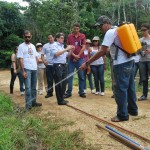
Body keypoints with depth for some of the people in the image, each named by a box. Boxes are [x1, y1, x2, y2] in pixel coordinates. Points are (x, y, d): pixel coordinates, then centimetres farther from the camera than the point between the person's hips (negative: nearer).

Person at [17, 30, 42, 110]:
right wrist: (23, 71, -14)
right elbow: (21, 59, -8)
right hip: (27, 69, -6)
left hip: (34, 69, 6)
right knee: (28, 87, -10)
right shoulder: (21, 46, -3)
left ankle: (33, 102, 22)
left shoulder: (33, 46, 15)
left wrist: (36, 65, 4)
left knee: (33, 87, 12)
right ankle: (28, 104, -5)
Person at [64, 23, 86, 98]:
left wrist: (78, 56, -7)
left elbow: (83, 47, -1)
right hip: (71, 58, 1)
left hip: (80, 58, -1)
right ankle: (69, 92, 6)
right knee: (70, 76, 1)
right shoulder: (69, 36, 6)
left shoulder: (82, 36, 4)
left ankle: (81, 92, 10)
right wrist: (74, 55, -9)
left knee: (81, 76, 3)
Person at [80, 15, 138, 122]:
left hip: (122, 64, -10)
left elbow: (102, 51, -20)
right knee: (130, 87, 18)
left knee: (121, 89, -2)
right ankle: (133, 110, 30)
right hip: (130, 61, 10)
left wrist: (87, 63, -19)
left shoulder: (110, 32, -12)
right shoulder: (118, 29, 15)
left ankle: (123, 115, 6)